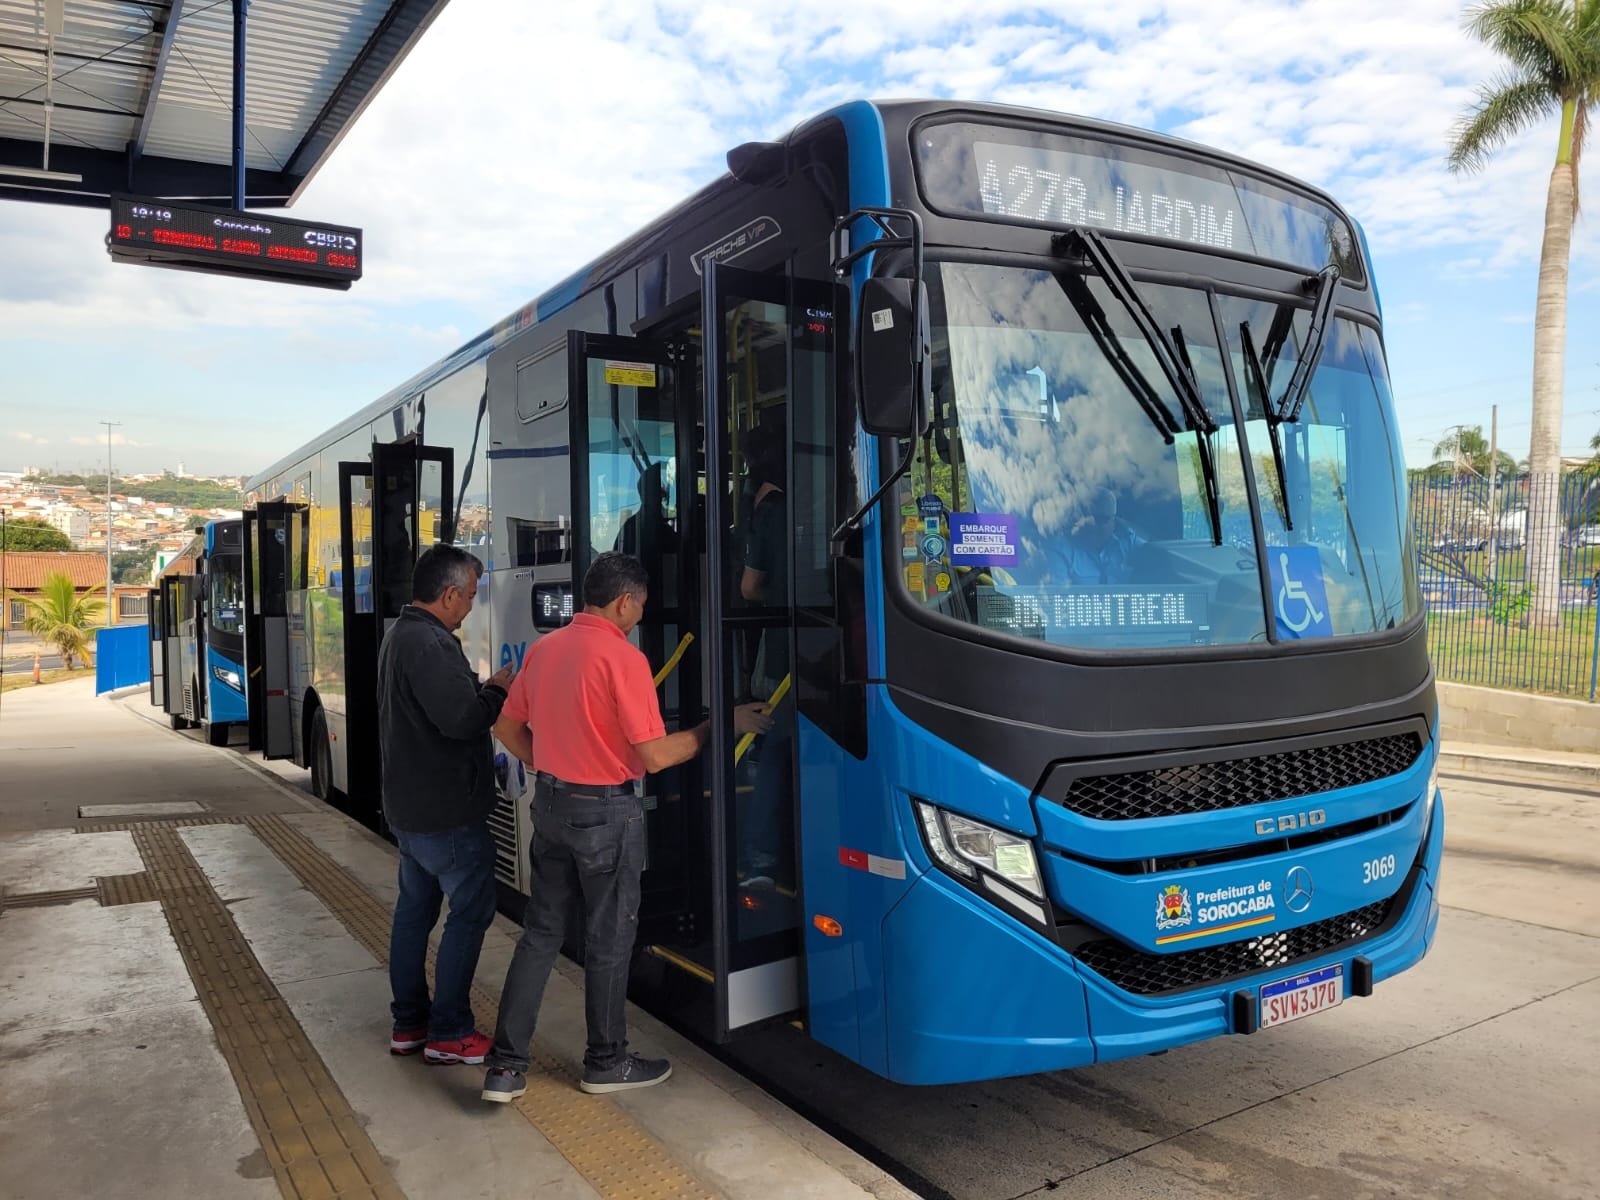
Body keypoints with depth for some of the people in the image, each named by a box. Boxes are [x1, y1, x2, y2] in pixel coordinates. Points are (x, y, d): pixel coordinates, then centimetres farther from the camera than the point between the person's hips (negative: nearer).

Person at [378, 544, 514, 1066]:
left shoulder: (400, 635, 13)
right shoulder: (429, 644, -22)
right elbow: (461, 718, -29)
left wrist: (482, 688, 5)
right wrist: (497, 690, -13)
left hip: (409, 804, 11)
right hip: (446, 810, -11)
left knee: (415, 907, 16)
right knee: (470, 911, -1)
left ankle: (408, 1023, 26)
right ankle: (448, 1032, 6)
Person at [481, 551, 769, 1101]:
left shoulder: (542, 649, 4)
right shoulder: (623, 658, -18)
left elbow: (508, 729, 12)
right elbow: (656, 756, -19)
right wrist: (721, 725, -9)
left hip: (551, 804, 7)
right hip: (607, 813, -7)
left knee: (540, 932, 15)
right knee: (609, 940, 9)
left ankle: (505, 1065, 18)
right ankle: (607, 1063, 24)